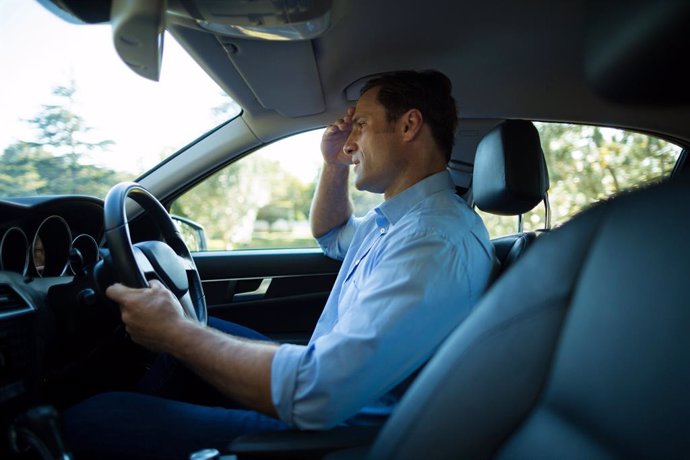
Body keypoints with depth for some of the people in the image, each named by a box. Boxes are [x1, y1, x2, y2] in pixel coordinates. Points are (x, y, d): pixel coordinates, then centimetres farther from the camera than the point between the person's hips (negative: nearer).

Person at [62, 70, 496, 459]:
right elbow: (332, 235, 28)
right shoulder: (399, 216, 7)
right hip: (332, 383, 10)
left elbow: (316, 394, -33)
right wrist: (335, 167, 9)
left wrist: (175, 333, -21)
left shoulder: (437, 244, -27)